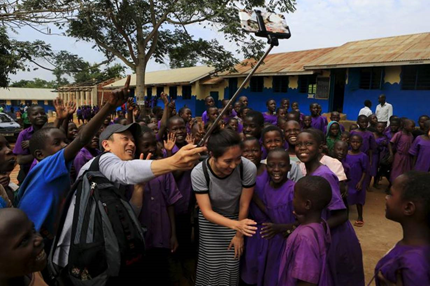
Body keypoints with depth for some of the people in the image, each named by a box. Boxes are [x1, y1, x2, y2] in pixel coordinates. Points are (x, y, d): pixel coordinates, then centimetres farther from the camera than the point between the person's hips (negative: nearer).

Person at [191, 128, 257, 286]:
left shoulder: (249, 168, -30)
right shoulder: (198, 173, -32)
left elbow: (244, 205, -17)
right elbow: (207, 211, -26)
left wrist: (239, 234, -4)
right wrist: (235, 225, -41)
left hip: (236, 217, 1)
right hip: (210, 220, -1)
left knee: (232, 265, 7)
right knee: (212, 264, 5)